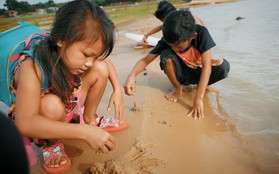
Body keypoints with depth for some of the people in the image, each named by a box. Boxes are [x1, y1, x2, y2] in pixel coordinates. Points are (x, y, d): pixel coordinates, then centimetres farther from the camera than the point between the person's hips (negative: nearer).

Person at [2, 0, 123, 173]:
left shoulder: (70, 54, -20)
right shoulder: (32, 67, -36)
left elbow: (106, 63, 0)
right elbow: (24, 124, -46)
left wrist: (118, 90, -16)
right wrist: (84, 132, -51)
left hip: (67, 108, 5)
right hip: (36, 122, -4)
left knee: (100, 68, -12)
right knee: (52, 105, -40)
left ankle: (89, 118, 7)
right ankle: (52, 145, -9)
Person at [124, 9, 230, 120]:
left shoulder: (201, 33, -29)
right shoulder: (167, 40, -24)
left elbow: (206, 66, -34)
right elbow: (145, 60, -23)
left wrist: (198, 98, -42)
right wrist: (132, 75, -45)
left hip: (198, 73, 0)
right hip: (182, 74, 0)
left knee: (224, 66, -31)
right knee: (166, 54, -31)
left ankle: (203, 83, 2)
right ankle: (178, 88, -7)